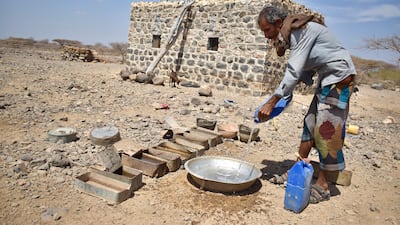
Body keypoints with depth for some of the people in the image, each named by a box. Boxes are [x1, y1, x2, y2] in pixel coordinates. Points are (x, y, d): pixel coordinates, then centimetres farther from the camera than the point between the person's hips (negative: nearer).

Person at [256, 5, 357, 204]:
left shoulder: (301, 30, -21)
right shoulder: (293, 34, 7)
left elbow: (294, 71, -28)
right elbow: (303, 69, 8)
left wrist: (271, 102, -28)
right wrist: (287, 94, -1)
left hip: (339, 77, -10)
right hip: (325, 78, 10)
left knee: (327, 130, -10)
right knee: (310, 125, 8)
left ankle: (322, 186, -2)